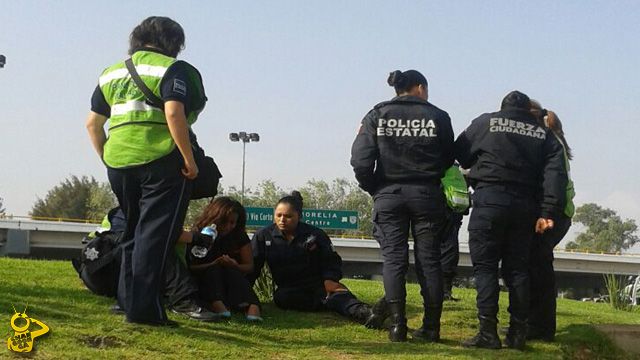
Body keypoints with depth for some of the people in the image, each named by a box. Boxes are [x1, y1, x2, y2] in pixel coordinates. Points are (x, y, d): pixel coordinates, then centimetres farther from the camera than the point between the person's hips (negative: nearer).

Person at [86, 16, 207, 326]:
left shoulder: (111, 73, 19)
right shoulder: (171, 69, -2)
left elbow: (93, 123, 17)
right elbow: (174, 114, -17)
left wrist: (108, 159, 22)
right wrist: (190, 160, -13)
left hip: (118, 163, 6)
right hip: (162, 161, -6)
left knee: (133, 232, 19)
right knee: (155, 235, -4)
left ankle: (127, 299, 20)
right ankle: (143, 309, -8)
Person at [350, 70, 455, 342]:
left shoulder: (377, 116, 1)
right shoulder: (437, 117, 0)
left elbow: (360, 159, -6)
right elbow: (449, 159, 4)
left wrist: (373, 188, 7)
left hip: (389, 195, 0)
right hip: (427, 194, 0)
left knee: (393, 258, 2)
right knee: (429, 259, 4)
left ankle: (398, 325, -5)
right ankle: (431, 326, 6)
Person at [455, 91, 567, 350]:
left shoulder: (485, 122, 7)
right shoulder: (544, 134, 13)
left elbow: (459, 154, 11)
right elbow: (555, 173, 2)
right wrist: (549, 212, -4)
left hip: (490, 199, -3)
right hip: (525, 206, 3)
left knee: (485, 266, -1)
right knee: (517, 268, 10)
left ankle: (488, 332, -9)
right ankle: (517, 333, 9)